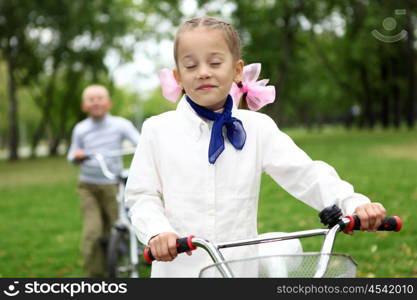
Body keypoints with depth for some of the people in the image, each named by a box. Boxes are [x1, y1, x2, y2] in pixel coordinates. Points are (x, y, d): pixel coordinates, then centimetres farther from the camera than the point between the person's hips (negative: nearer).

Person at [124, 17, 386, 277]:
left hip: (242, 265, 1)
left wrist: (354, 204, -20)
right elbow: (142, 196, 1)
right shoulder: (158, 130, 1)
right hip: (179, 268, -1)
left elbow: (305, 175, -4)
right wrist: (157, 232, -20)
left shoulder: (257, 128, 2)